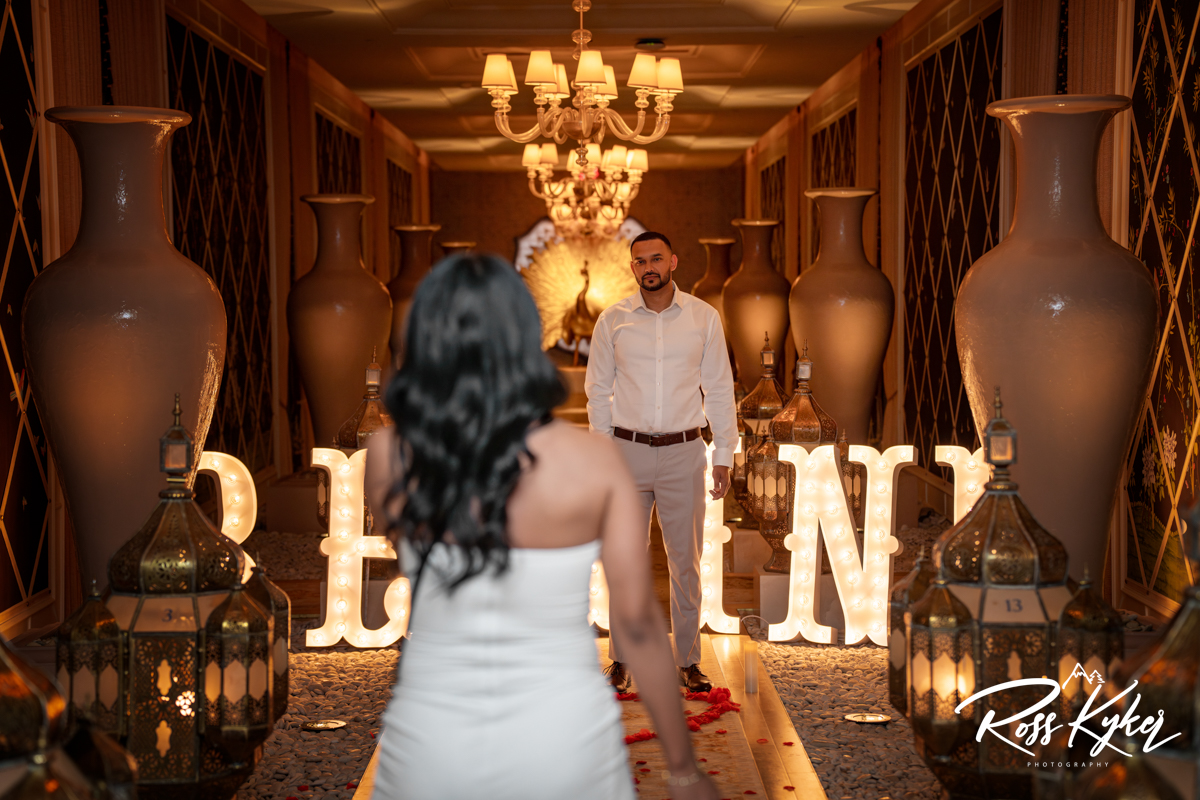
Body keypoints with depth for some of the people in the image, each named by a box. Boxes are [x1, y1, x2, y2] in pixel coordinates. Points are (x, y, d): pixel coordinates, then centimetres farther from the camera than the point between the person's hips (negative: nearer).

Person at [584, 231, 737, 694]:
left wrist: (724, 456, 2)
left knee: (686, 561, 6)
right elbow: (598, 391, 7)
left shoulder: (703, 317, 1)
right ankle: (622, 660, 14)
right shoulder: (613, 320, 1)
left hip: (683, 451, 0)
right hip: (628, 451, 0)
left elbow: (719, 389, 5)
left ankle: (688, 660, 17)